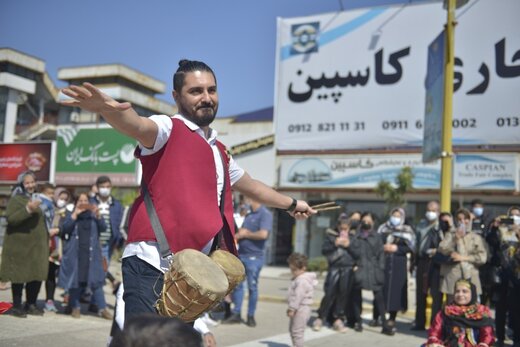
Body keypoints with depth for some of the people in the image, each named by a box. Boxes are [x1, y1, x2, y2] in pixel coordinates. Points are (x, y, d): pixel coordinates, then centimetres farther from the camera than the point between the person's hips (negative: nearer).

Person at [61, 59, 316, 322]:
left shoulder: (219, 152, 21)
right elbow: (137, 125, -26)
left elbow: (251, 186, 38)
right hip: (151, 265, -8)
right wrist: (107, 109, -49)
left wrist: (291, 204, 51)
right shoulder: (167, 129, -2)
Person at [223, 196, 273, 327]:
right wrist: (238, 235, -3)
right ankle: (236, 314, 17)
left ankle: (251, 316, 13)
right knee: (237, 285, 8)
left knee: (252, 287, 2)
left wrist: (246, 234, -10)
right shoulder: (249, 215, 16)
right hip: (240, 255, 8)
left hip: (254, 257, -7)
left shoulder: (265, 214, -10)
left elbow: (263, 234, -24)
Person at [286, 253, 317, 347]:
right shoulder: (298, 279, 13)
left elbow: (298, 296, -26)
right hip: (298, 309, 11)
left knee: (297, 331, -7)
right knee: (292, 329, 20)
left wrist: (292, 308, -24)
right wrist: (291, 307, 19)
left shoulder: (302, 281, -22)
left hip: (301, 309, -11)